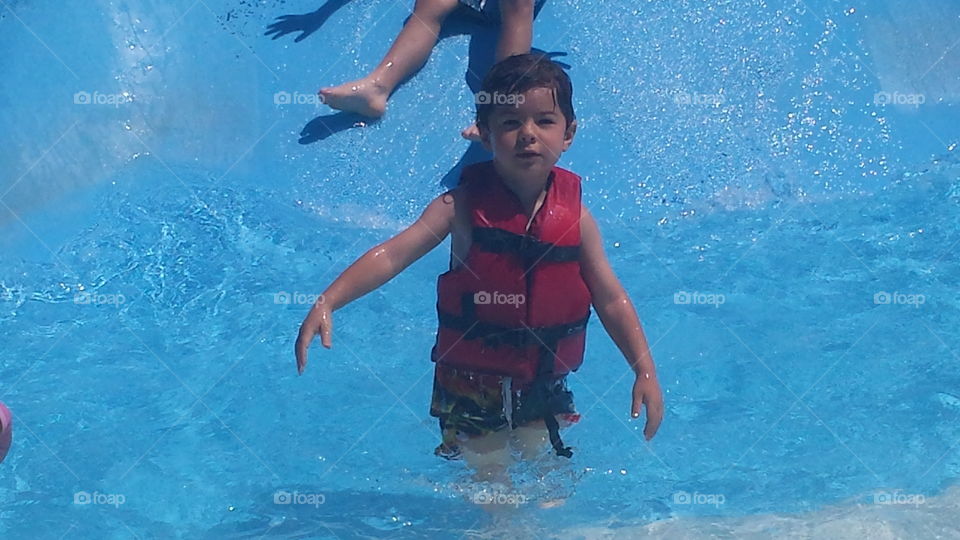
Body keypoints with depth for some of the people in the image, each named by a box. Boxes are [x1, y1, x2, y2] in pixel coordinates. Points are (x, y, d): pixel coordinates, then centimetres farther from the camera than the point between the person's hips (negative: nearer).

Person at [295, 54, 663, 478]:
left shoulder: (574, 216, -10)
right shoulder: (463, 206, -17)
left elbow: (611, 299, -3)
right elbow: (391, 256, -25)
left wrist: (646, 371, -7)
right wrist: (327, 303, -38)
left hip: (543, 382, 2)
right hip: (472, 382, -2)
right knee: (487, 472, 12)